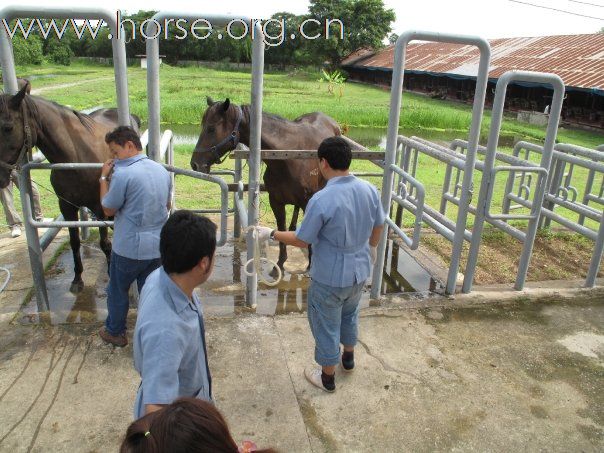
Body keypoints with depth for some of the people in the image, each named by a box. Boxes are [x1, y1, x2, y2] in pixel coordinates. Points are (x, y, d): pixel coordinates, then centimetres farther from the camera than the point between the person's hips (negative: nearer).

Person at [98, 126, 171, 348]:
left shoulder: (123, 174, -20)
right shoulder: (162, 170, 2)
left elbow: (108, 209, -9)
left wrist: (103, 178, 0)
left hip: (129, 248, -5)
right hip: (158, 246, 6)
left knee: (117, 290, 17)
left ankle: (115, 332, 35)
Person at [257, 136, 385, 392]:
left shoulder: (321, 200, -28)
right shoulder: (370, 190, -9)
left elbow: (302, 241, -18)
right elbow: (378, 226, 6)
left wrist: (271, 234, -3)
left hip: (330, 278, -6)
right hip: (360, 271, 7)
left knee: (327, 325, 15)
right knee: (350, 314, 30)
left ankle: (327, 378, 34)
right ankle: (348, 358, 53)